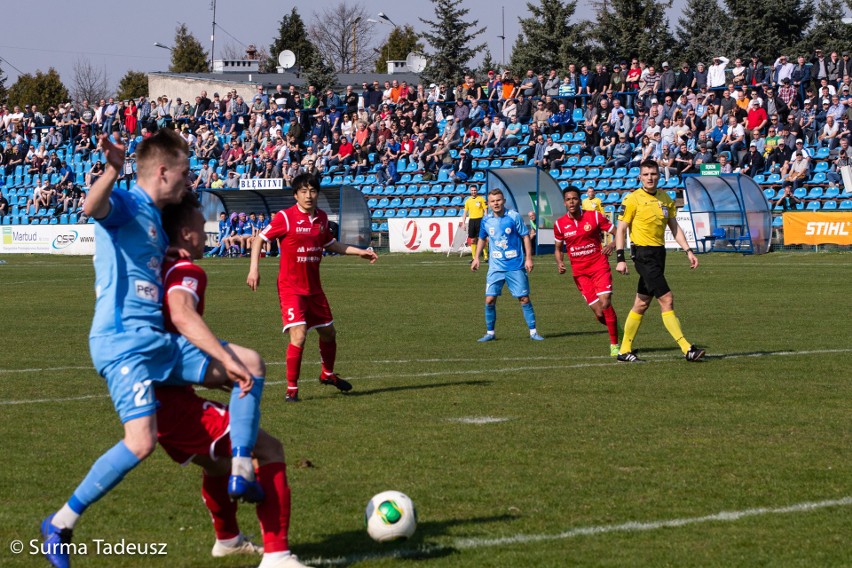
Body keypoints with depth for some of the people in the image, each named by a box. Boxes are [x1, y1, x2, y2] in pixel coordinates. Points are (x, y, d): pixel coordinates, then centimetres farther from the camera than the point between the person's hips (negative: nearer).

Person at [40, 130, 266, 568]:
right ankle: (61, 524, -9)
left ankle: (241, 473, 5)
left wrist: (226, 359, 23)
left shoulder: (155, 220, 22)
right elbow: (91, 208, -33)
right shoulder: (125, 204, -4)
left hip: (158, 341, 9)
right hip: (123, 342, -9)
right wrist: (113, 170, -52)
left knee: (250, 365, 8)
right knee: (141, 442, -23)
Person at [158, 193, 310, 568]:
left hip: (150, 398, 10)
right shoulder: (185, 272, -14)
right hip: (174, 400, -10)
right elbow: (182, 315, -36)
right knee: (268, 450, -10)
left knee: (217, 462, 33)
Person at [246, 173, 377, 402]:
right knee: (298, 336, -19)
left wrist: (359, 252, 17)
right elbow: (259, 239, -7)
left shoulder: (322, 218, 4)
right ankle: (292, 388, -6)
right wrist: (254, 268, -17)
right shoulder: (285, 217, -14)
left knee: (328, 332, 19)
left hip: (314, 287, 6)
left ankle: (328, 374, 44)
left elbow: (330, 244, 21)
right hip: (291, 287, -6)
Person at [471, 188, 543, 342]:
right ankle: (490, 333, 9)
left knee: (524, 299, 0)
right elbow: (482, 239, 20)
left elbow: (525, 237, -3)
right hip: (496, 267, 2)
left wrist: (528, 258, -8)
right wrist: (476, 258, 13)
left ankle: (533, 331, 10)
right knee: (490, 299, -4)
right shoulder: (486, 220, 3)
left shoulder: (514, 217, -7)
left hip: (516, 266, -2)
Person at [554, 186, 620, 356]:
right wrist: (559, 263, -4)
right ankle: (616, 328, 26)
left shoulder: (594, 216, -4)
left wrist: (612, 245, -20)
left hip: (599, 266, -2)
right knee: (599, 313, -5)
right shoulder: (560, 224, 3)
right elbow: (558, 248, 17)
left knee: (605, 304, -18)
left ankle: (615, 344, -5)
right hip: (580, 272, 2)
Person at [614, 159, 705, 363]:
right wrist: (620, 258, -14)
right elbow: (621, 229, -7)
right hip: (643, 253, -7)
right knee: (666, 299, -13)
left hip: (659, 253, 7)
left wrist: (688, 250, 8)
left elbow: (674, 227, 17)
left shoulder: (665, 199, 11)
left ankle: (625, 350, 20)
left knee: (641, 304, 11)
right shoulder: (633, 200, -8)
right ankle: (687, 349, -15)